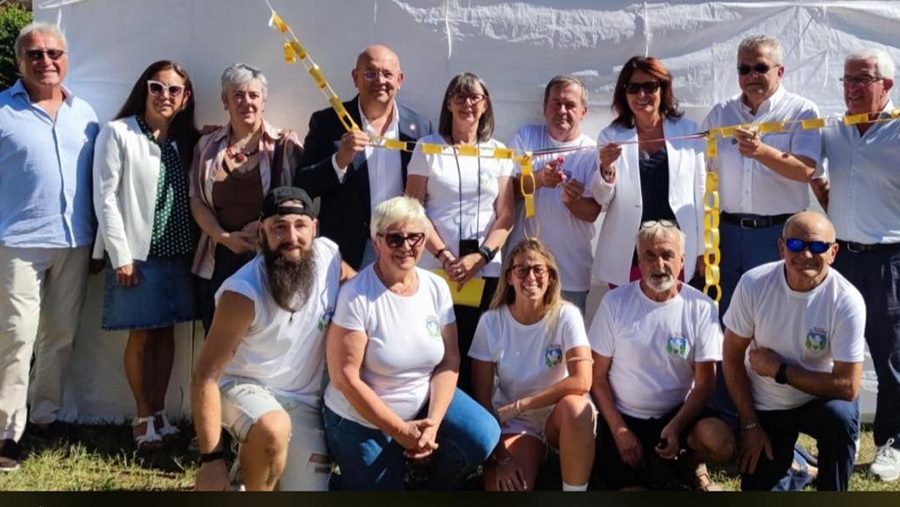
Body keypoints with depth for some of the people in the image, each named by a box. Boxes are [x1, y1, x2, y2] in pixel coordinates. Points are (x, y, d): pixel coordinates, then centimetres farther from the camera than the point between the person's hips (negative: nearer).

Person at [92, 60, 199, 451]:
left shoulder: (185, 139, 10)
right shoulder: (118, 133, -5)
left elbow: (191, 197, 8)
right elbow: (105, 197, -9)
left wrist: (193, 246, -4)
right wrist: (121, 255, -13)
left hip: (177, 252, 5)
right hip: (137, 252, -4)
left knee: (166, 333, 8)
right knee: (141, 336, 1)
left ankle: (159, 413, 19)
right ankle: (144, 417, 13)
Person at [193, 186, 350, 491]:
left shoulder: (329, 256, -12)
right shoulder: (243, 293, -24)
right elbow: (206, 377, -21)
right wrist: (211, 459, -24)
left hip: (306, 401, 5)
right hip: (245, 387, -5)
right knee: (274, 429, -38)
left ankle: (253, 459, 30)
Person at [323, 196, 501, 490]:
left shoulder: (436, 287, -5)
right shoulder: (357, 296, -20)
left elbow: (449, 361, -3)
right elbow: (345, 378, -20)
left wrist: (433, 422, -16)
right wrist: (400, 430, -18)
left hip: (423, 400, 4)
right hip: (361, 421, -4)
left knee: (483, 437, -17)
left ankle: (434, 479, 11)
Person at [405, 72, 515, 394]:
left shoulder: (498, 151, 11)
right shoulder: (428, 147, 6)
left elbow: (506, 215, 7)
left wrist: (480, 257, -8)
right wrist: (444, 256, -10)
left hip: (486, 271, 2)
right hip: (436, 268, -1)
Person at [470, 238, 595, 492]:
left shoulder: (566, 316, -12)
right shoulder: (491, 321, -9)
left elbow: (581, 381, -24)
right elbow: (482, 395, -9)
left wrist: (518, 405, -22)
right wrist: (502, 457, -15)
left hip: (560, 415, 0)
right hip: (513, 422, 0)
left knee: (575, 407, -35)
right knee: (505, 485, -27)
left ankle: (575, 489, -16)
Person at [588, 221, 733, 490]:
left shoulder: (701, 307, -7)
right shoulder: (614, 302, -8)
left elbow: (704, 383, -6)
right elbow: (598, 376, -3)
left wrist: (676, 427, -21)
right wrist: (619, 430, -11)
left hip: (677, 412, 1)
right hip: (624, 417, 0)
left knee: (721, 444, -28)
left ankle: (685, 462, 6)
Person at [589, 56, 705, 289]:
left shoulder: (688, 131, 3)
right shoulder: (611, 136, 3)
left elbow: (699, 191, 8)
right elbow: (602, 200, 2)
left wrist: (702, 250, 9)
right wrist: (606, 169, -17)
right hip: (627, 256, 0)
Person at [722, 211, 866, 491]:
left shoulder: (847, 301, -23)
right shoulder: (753, 284, -18)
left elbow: (847, 386, -22)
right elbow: (732, 357, -8)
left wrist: (779, 370, -22)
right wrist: (750, 425, -9)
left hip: (820, 398, -1)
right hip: (765, 406, 2)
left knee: (841, 416, -34)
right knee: (757, 487, -1)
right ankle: (786, 458, 33)